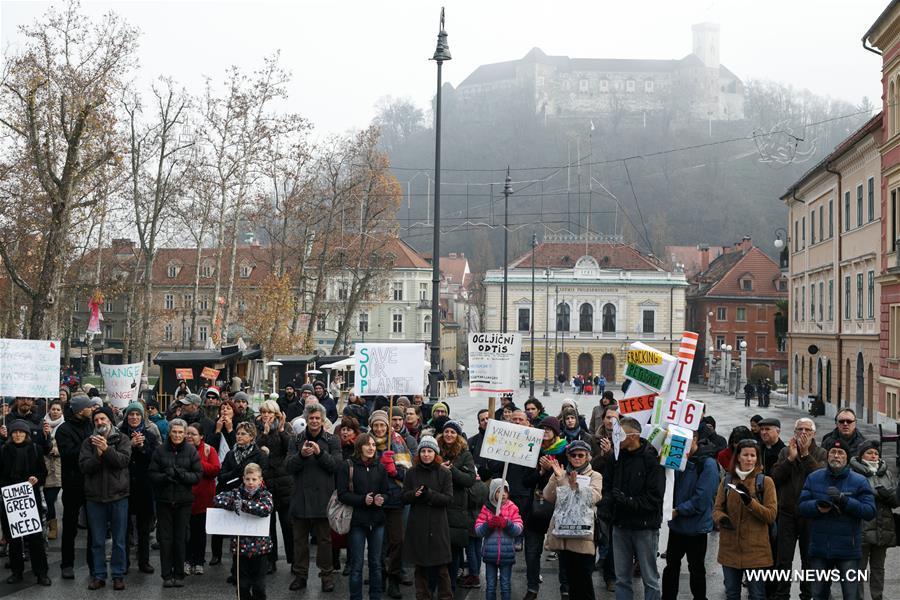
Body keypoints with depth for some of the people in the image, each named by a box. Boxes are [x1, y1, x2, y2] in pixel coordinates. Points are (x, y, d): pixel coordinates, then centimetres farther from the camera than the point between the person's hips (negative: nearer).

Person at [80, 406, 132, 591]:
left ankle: (118, 575, 15)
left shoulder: (122, 439, 1)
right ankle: (99, 575, 17)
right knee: (97, 540, 8)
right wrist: (98, 455, -21)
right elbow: (84, 466, -6)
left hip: (118, 495, -1)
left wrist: (106, 449, -26)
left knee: (119, 540, 5)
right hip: (94, 496, 1)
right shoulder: (89, 442, 6)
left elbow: (124, 460, -15)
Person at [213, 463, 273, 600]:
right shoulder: (237, 493, 2)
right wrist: (234, 503, -24)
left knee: (259, 586, 6)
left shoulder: (265, 495, -4)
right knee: (243, 585, 9)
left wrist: (243, 504, -30)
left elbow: (266, 508, -25)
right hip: (241, 546, 2)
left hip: (260, 546, -2)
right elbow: (217, 499, -9)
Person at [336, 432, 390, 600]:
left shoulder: (380, 467, 7)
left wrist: (381, 499, -12)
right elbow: (342, 494, -7)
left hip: (377, 521, 4)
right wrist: (363, 500, -20)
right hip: (357, 520, -3)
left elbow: (386, 491, 11)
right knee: (357, 564, 1)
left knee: (376, 563, 10)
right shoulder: (348, 467, -4)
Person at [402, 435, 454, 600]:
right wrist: (414, 494, -18)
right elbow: (404, 497, 4)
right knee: (420, 565, 8)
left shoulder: (444, 473, 1)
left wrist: (429, 494, -20)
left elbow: (448, 499, -6)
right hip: (417, 525, 2)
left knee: (441, 566, -1)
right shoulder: (412, 473, 6)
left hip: (438, 525, -2)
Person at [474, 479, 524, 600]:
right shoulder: (486, 509, 1)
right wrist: (489, 524, -21)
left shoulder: (512, 508, 1)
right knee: (490, 585, 9)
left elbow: (519, 530, -7)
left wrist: (506, 523, -23)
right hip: (490, 554, 0)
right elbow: (478, 531, -3)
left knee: (506, 585, 8)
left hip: (507, 555, 0)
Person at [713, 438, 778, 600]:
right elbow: (717, 509, 7)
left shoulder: (765, 481, -3)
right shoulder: (727, 481, 7)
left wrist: (750, 501, -22)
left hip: (756, 550, -3)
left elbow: (771, 515, -7)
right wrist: (722, 518, -16)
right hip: (730, 549, 3)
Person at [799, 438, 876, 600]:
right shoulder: (814, 478, 5)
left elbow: (870, 511, -12)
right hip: (819, 549, 3)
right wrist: (818, 506, -19)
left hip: (848, 550, -3)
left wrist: (844, 500, -23)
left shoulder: (859, 481, -4)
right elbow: (802, 507, 1)